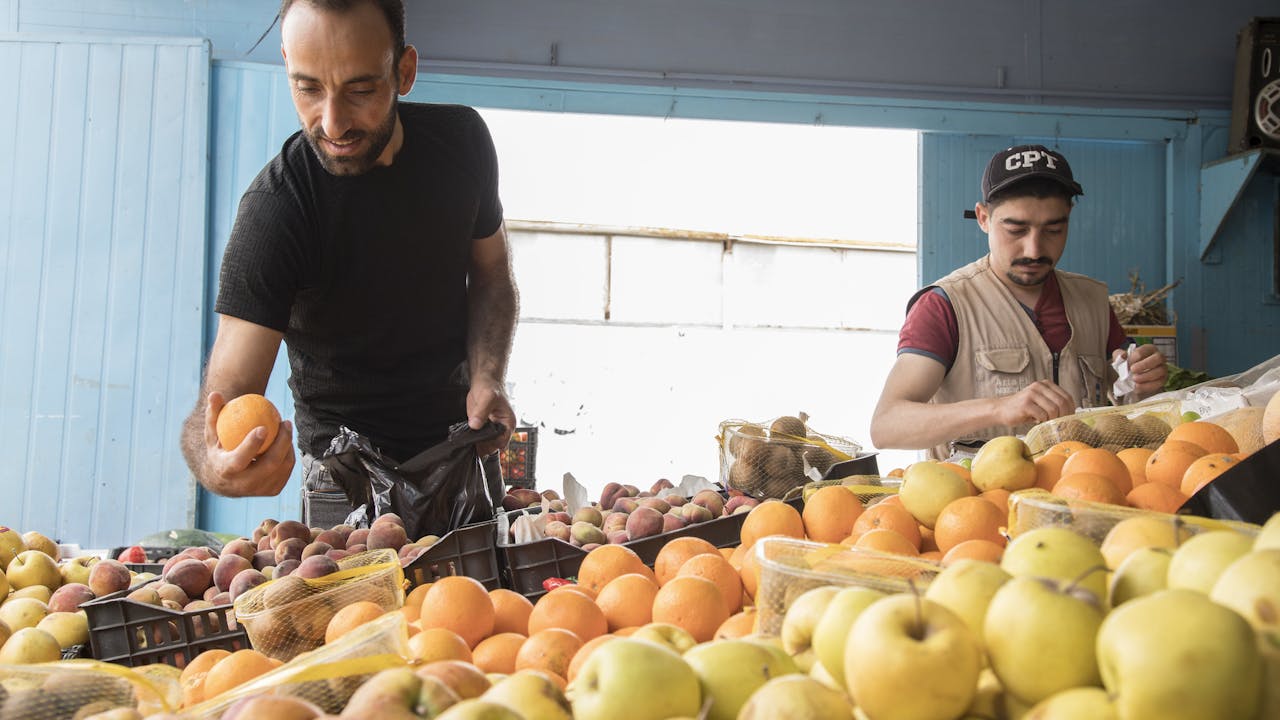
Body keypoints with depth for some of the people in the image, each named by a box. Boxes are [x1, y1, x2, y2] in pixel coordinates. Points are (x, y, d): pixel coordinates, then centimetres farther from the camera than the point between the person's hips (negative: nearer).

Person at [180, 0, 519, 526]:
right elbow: (228, 391, -28)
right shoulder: (274, 211, -24)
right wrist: (213, 462, -51)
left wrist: (487, 377, -12)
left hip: (465, 447, 4)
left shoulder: (460, 140, -10)